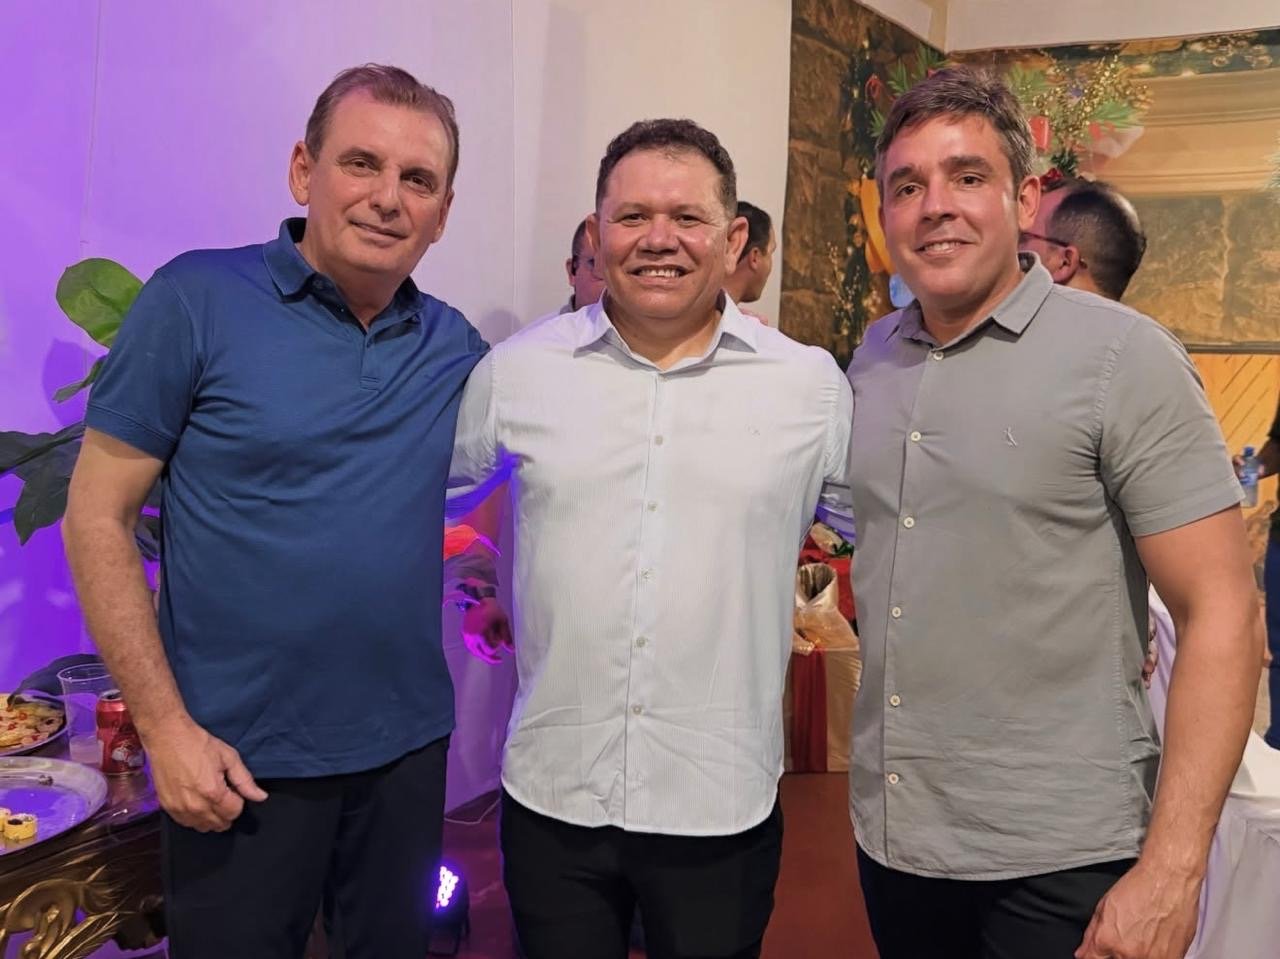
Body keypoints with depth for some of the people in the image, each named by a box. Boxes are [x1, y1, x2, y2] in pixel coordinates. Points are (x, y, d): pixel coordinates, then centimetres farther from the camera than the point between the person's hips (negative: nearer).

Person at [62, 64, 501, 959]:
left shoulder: (453, 345, 1)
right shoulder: (196, 300, -11)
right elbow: (98, 517, -9)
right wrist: (165, 726, -13)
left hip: (409, 745, 4)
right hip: (238, 758, -3)